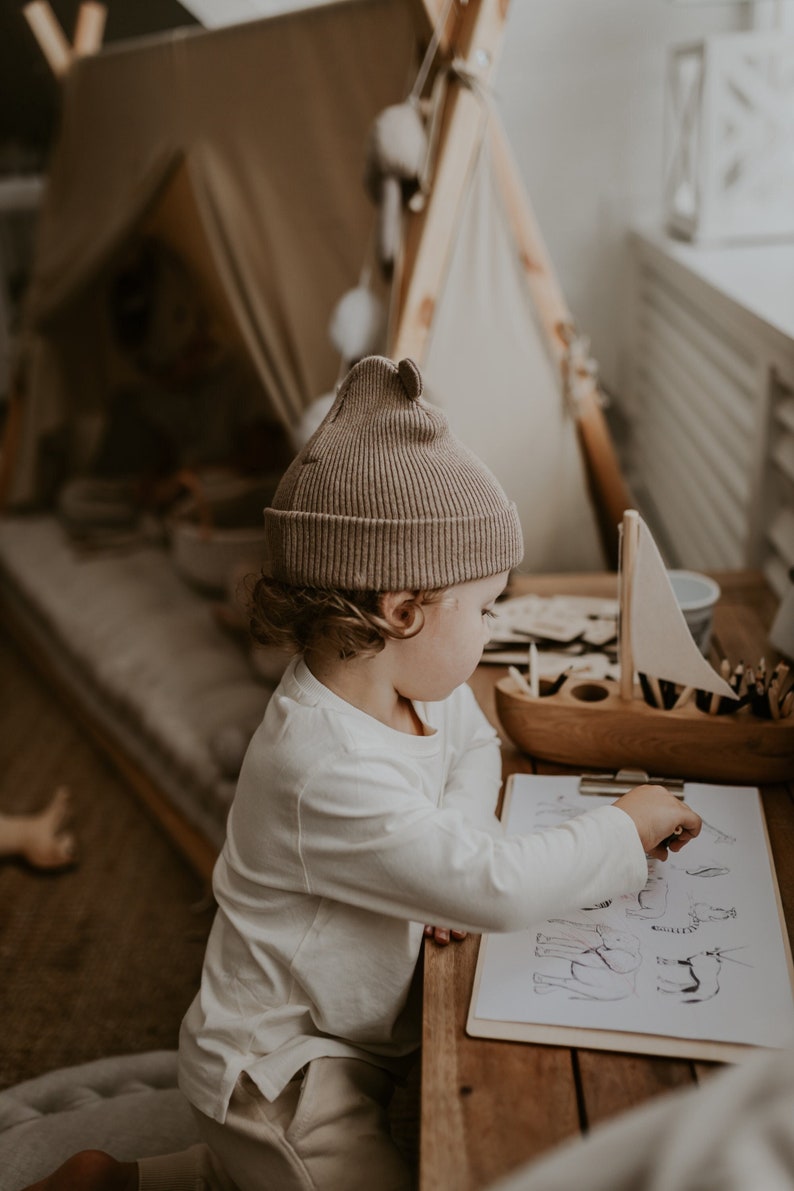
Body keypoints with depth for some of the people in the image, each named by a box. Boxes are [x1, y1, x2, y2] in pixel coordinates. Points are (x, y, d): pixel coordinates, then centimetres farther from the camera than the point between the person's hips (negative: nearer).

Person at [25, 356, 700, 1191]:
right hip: (273, 1072, -9)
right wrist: (626, 827, -21)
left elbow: (472, 747, 9)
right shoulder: (330, 775, -37)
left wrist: (454, 855, -11)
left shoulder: (411, 683, -9)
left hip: (355, 1036, 9)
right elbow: (497, 891, -37)